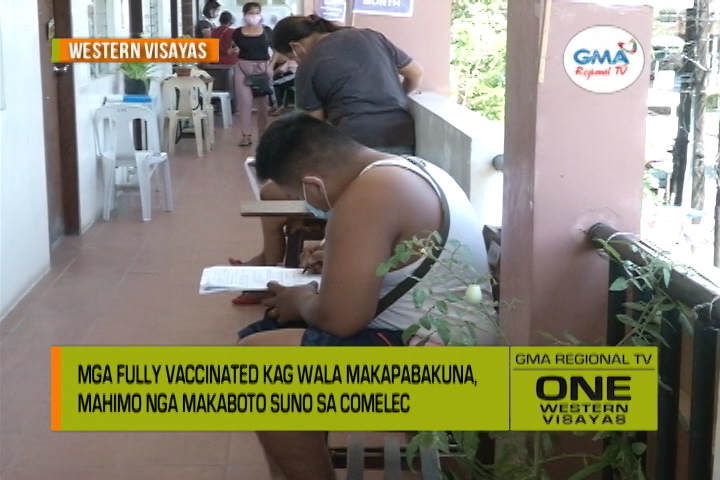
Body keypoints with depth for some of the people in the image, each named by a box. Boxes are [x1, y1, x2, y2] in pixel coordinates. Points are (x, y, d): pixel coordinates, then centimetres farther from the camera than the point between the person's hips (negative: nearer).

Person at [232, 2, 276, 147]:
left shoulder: (267, 31, 0)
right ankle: (246, 135, 0)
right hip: (243, 68, 0)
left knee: (262, 102, 7)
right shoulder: (238, 33, 0)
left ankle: (263, 133, 18)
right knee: (244, 101, -4)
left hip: (263, 68, 0)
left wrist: (272, 65, -5)